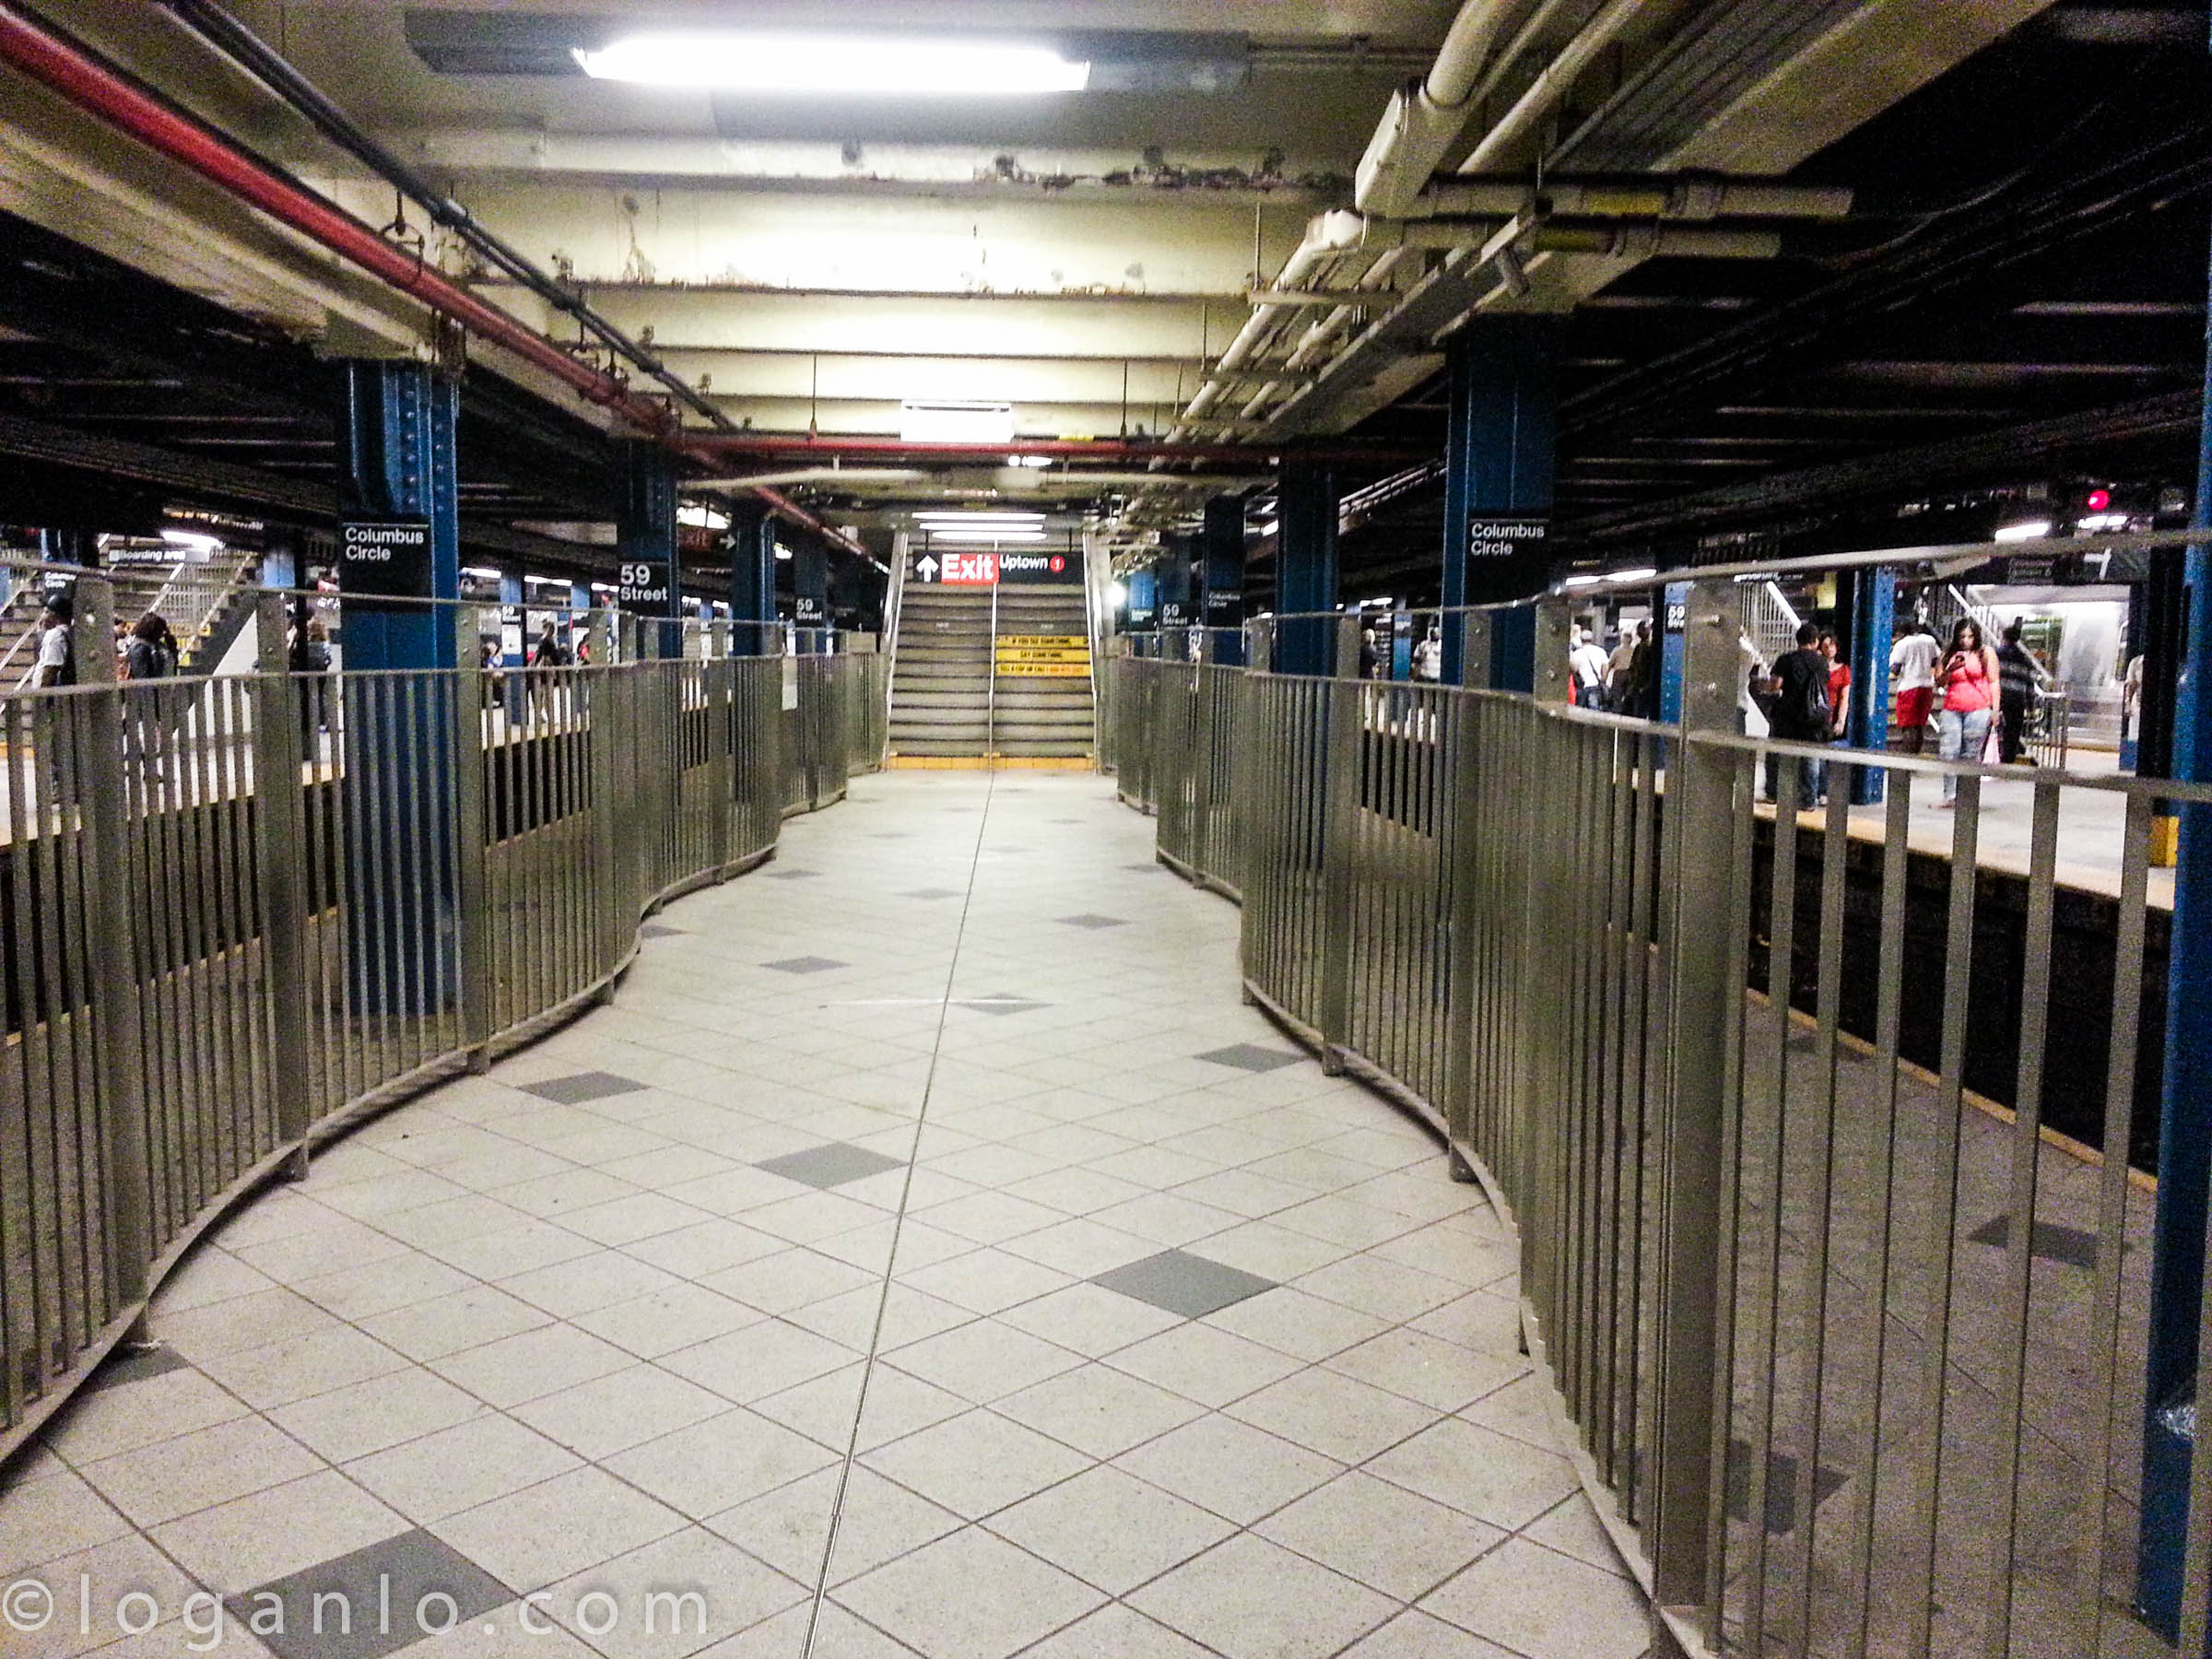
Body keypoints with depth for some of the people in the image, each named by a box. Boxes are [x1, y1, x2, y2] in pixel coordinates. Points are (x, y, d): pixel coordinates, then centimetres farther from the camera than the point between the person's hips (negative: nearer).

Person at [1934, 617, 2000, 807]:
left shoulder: (1986, 654, 7)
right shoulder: (1948, 655, 14)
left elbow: (1993, 682, 5)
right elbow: (1938, 683, 11)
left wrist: (1995, 709, -2)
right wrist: (1951, 670, -9)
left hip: (1978, 710, -3)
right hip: (1951, 710, 3)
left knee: (1970, 754, -2)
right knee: (1948, 753, -6)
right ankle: (1949, 796, -3)